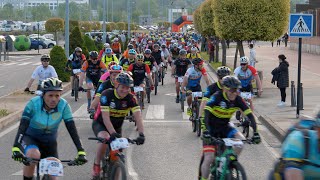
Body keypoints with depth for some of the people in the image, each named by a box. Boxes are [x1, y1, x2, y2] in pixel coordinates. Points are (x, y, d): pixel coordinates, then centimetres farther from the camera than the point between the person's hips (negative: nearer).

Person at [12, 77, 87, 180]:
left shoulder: (63, 106, -20)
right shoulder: (33, 104, -25)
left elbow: (72, 129, -21)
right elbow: (23, 126, -32)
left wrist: (81, 152, -30)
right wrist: (16, 148, -46)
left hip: (49, 141, 3)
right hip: (31, 137, -3)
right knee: (33, 155, -36)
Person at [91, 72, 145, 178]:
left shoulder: (130, 98, -16)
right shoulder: (107, 95, -26)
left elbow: (138, 116, -25)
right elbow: (105, 117, -33)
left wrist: (141, 134, -40)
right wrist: (113, 133, -46)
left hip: (117, 127, 4)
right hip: (100, 124, -4)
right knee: (105, 139, -35)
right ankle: (96, 166, -16)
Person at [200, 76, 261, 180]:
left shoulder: (237, 100, -12)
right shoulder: (217, 97, -23)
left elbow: (250, 115, -15)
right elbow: (206, 113, -33)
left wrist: (255, 132, -27)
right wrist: (206, 131, -46)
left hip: (224, 127, 4)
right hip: (211, 128, -4)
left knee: (241, 140, -22)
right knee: (209, 159, -14)